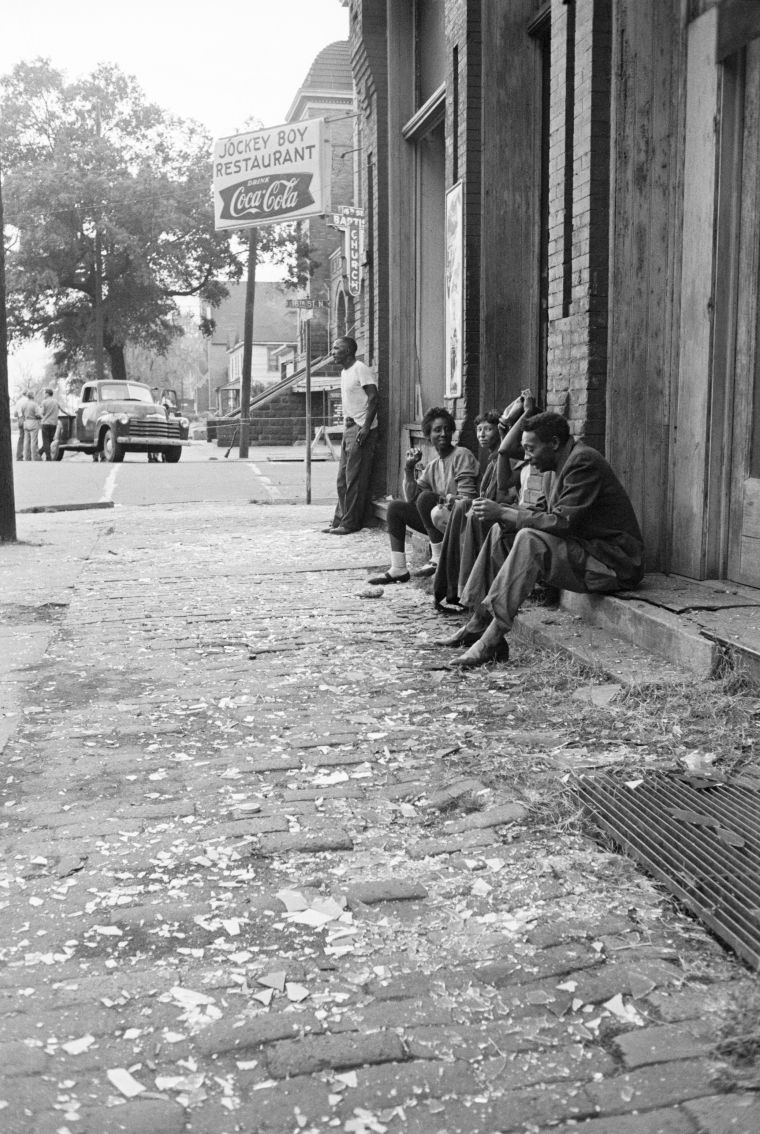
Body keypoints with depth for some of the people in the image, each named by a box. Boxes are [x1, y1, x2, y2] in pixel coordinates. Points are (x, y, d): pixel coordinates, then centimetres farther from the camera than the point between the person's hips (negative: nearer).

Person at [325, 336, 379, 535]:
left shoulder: (361, 370, -10)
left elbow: (373, 398, -17)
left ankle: (351, 523, -4)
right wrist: (347, 420, 15)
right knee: (343, 479, 9)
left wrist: (366, 427, -23)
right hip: (348, 429, 10)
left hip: (361, 431, -9)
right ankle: (340, 521, 14)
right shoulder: (344, 372, 18)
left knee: (355, 479, -7)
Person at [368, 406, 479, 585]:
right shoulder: (432, 466, 15)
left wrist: (446, 499, -23)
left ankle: (438, 558, -18)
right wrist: (409, 468, -1)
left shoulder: (462, 455, -7)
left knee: (426, 497, -28)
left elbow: (466, 499, -15)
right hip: (439, 523, 8)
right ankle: (398, 569, -7)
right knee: (395, 507, 1)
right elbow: (411, 498, 7)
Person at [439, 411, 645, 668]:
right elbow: (542, 511, 13)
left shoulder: (583, 462, -17)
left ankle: (492, 638, -29)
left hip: (614, 564, -10)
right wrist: (498, 511, -5)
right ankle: (479, 622, -3)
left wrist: (503, 513, -19)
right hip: (585, 549, 10)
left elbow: (561, 522, -25)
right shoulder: (557, 466, 13)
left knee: (530, 539, -29)